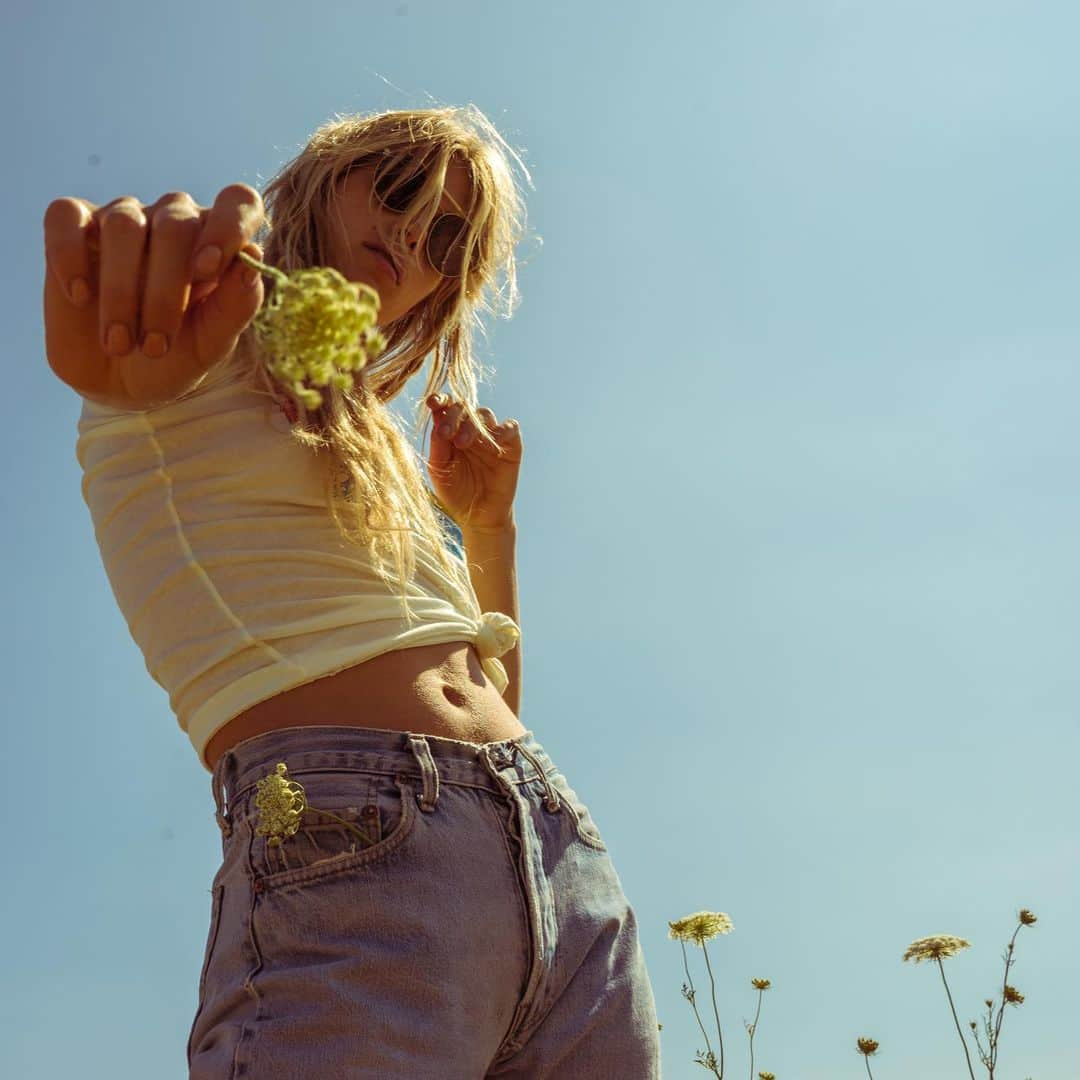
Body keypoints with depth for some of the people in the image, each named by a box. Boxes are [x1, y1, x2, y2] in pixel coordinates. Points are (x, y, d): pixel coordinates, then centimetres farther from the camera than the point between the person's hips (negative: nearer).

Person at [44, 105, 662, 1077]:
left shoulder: (377, 446, 24)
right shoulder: (201, 355, 7)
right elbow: (101, 356, -21)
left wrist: (488, 521, 15)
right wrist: (157, 253, -42)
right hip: (343, 853, -6)